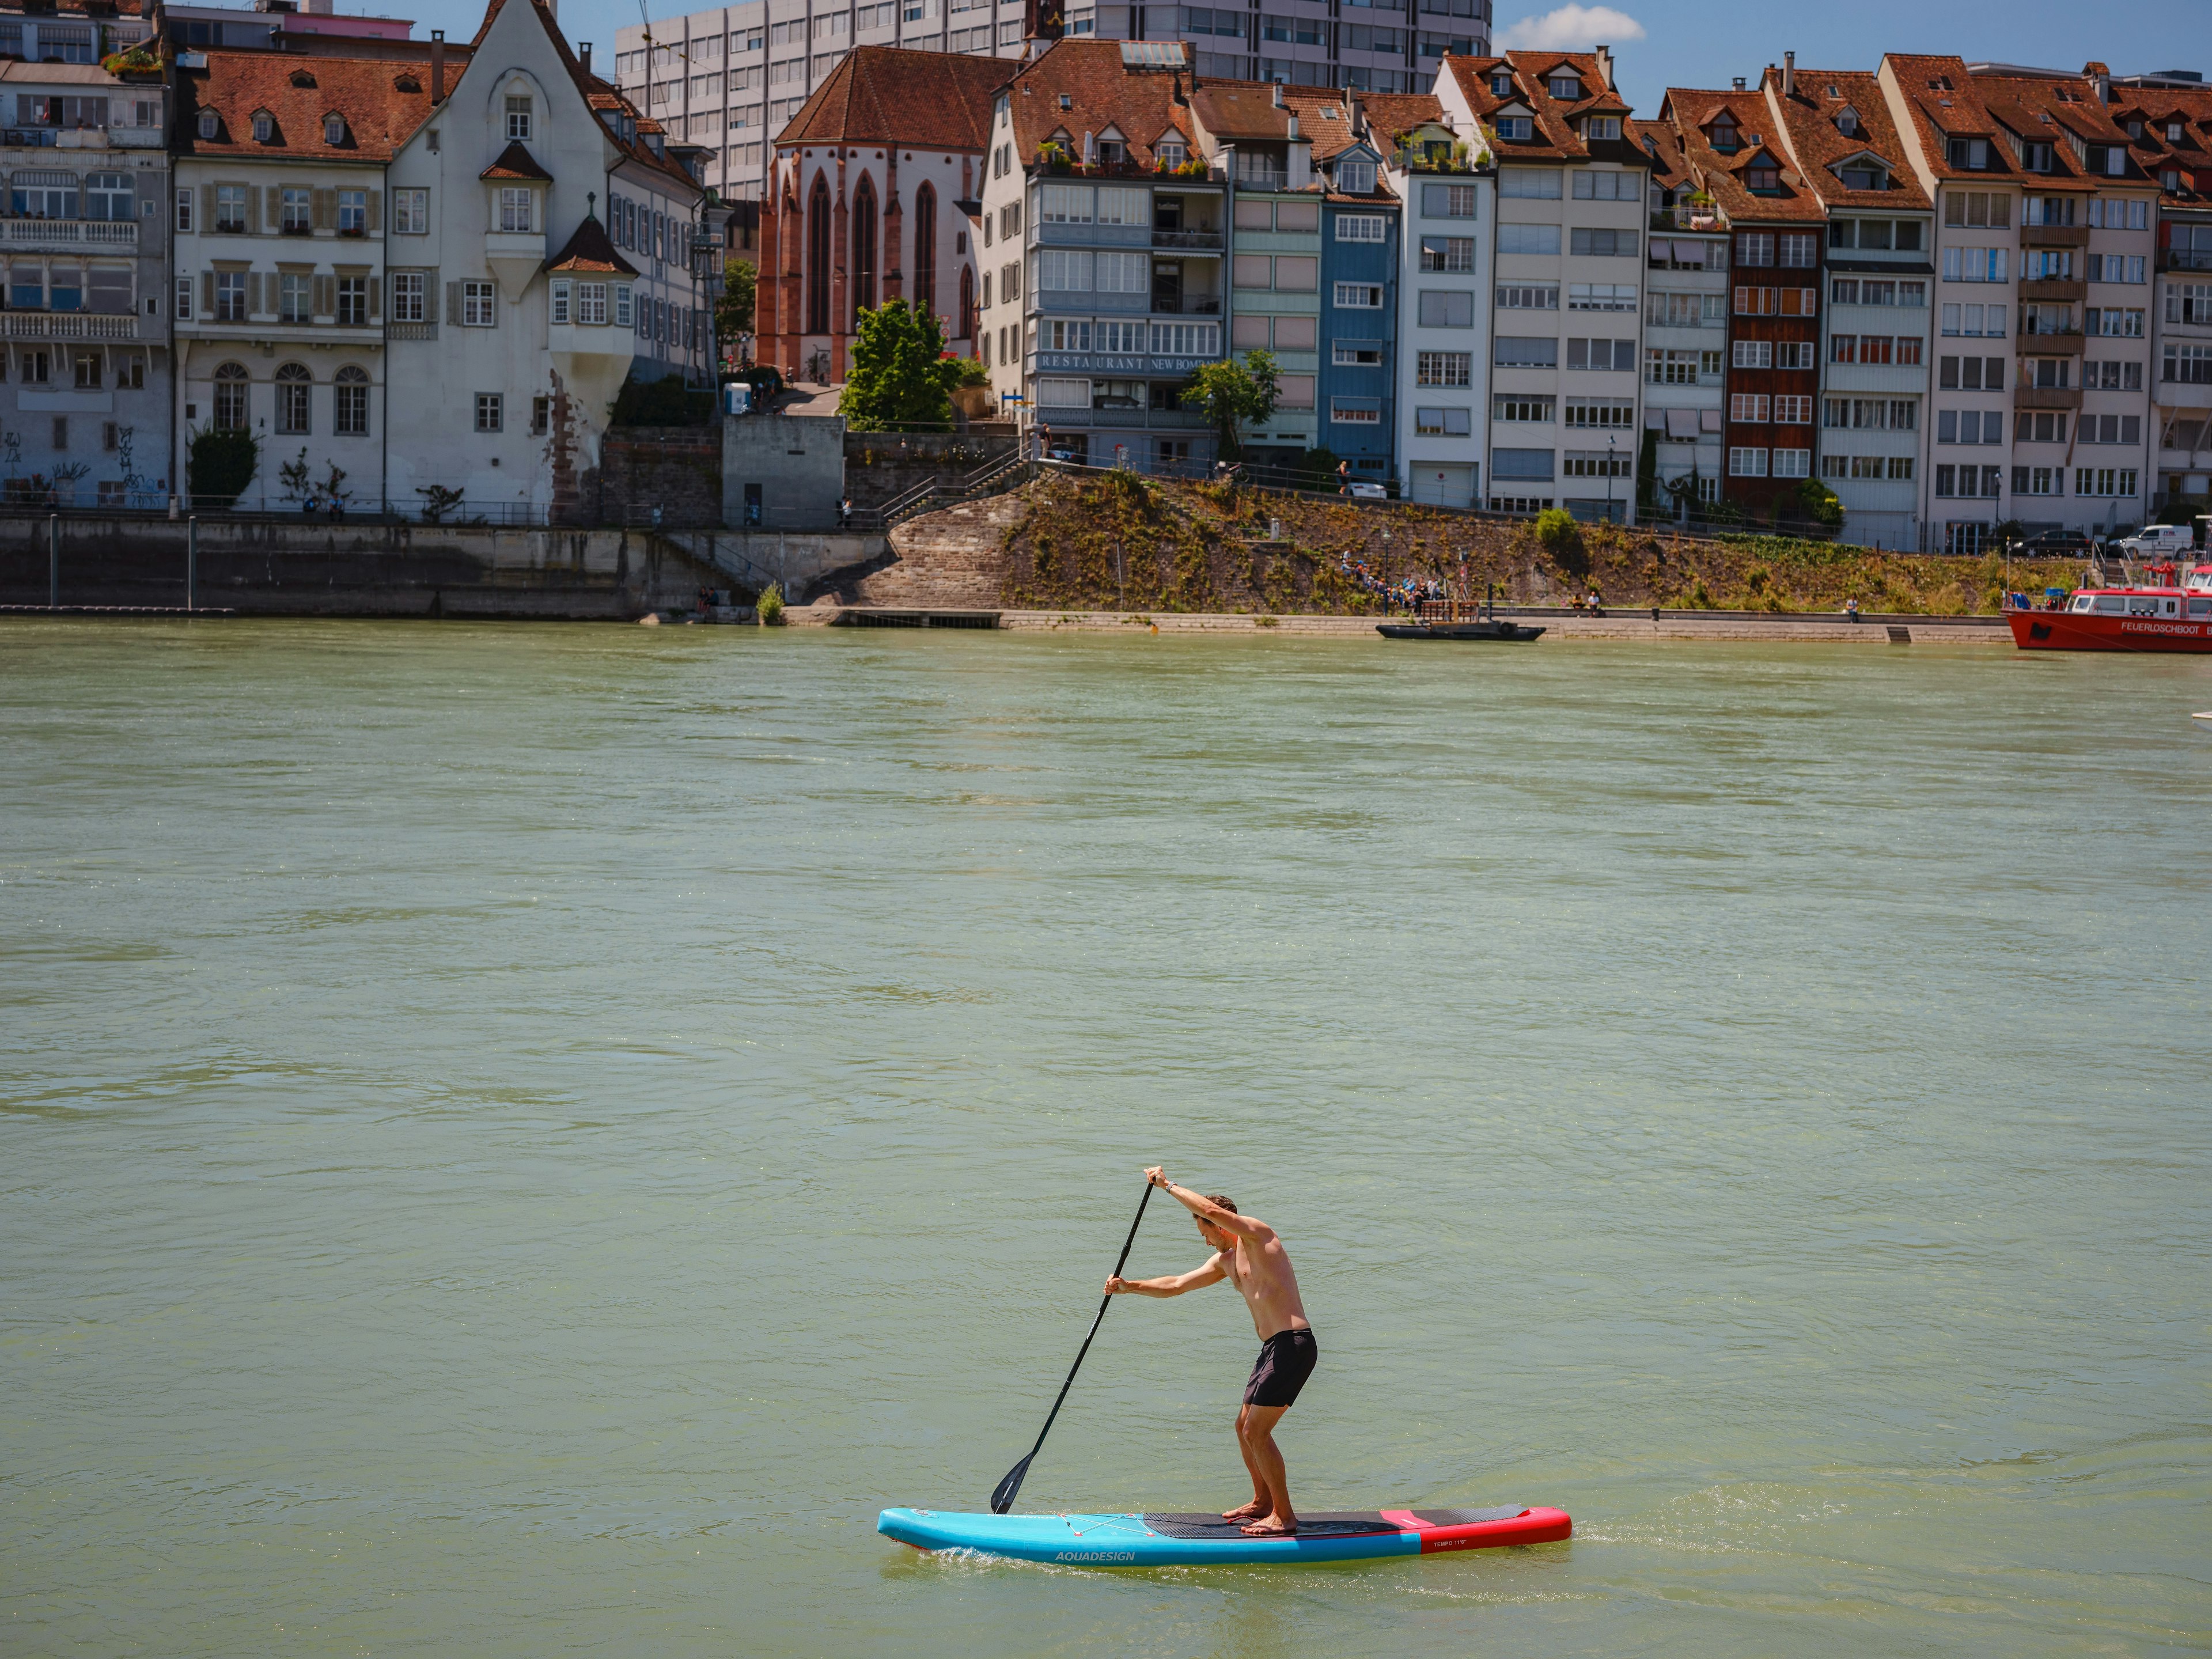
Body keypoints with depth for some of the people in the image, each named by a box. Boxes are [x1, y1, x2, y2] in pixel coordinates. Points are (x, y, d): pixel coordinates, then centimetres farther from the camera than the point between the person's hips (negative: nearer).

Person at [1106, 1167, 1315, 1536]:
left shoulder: (1257, 1234, -6)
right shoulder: (1224, 1260, 21)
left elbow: (1210, 1209, -21)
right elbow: (1174, 1286, 23)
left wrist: (1167, 1185, -11)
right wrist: (1128, 1286, 14)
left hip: (1293, 1344, -10)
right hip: (1274, 1348, 10)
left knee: (1257, 1432, -9)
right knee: (1244, 1426, 17)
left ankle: (1284, 1516, -2)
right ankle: (1263, 1502, 32)